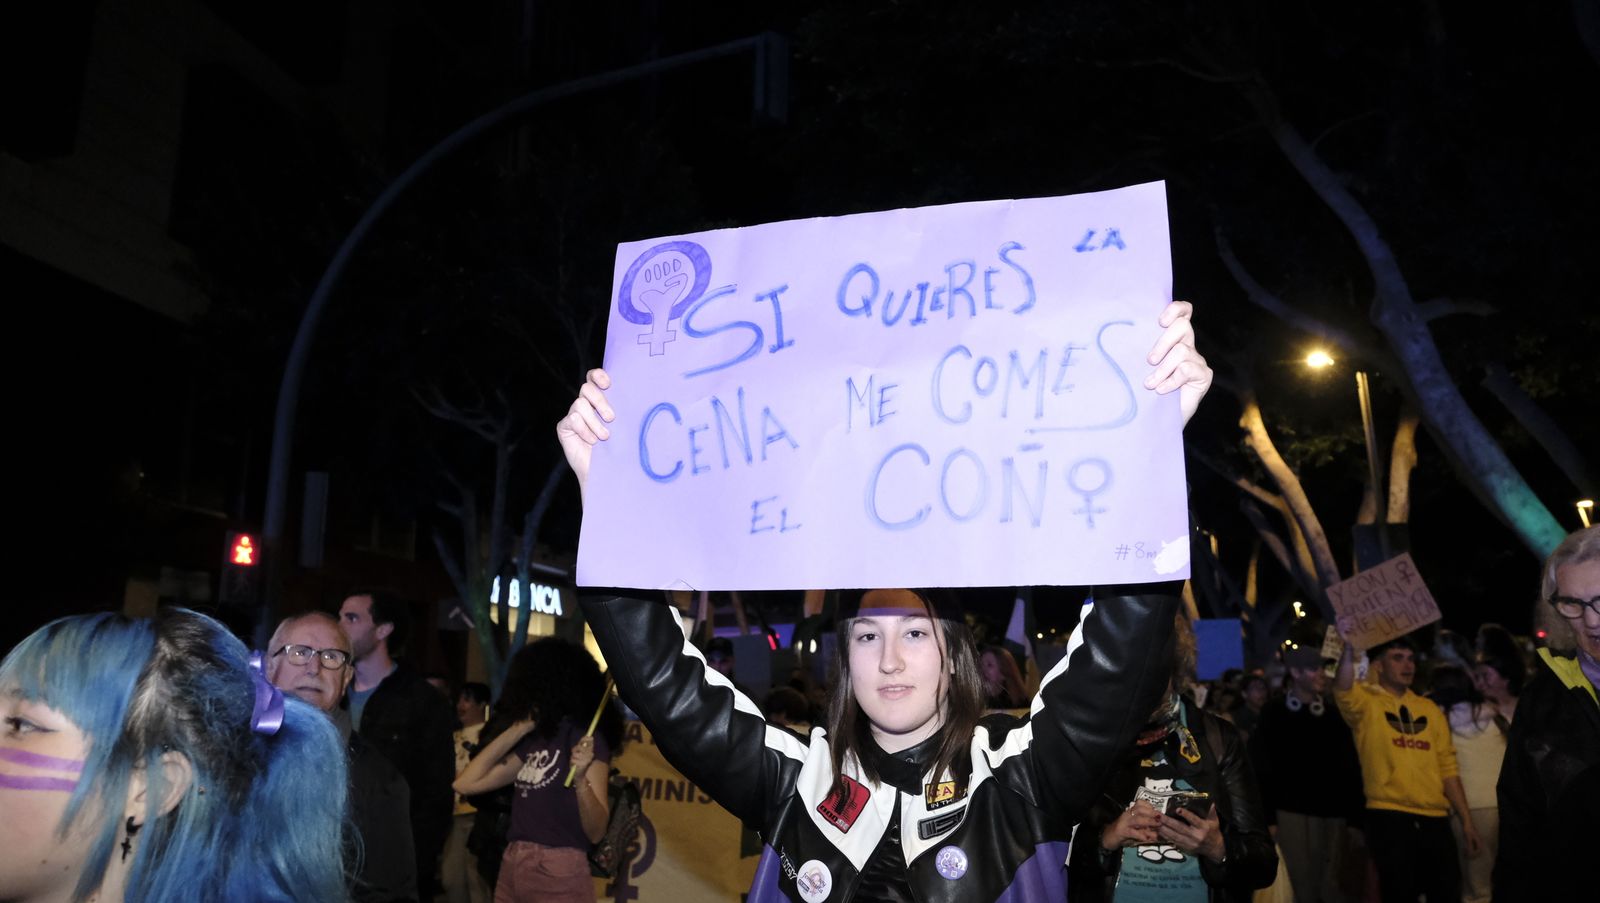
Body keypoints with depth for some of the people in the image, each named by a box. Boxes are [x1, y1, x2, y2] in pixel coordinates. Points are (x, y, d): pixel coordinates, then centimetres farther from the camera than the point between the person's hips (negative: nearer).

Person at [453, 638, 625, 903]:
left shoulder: (585, 737, -10)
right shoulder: (534, 739, 12)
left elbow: (596, 832, -14)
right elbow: (467, 783, 10)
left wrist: (581, 779, -32)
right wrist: (516, 730, 8)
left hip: (558, 873, -7)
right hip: (511, 868, 7)